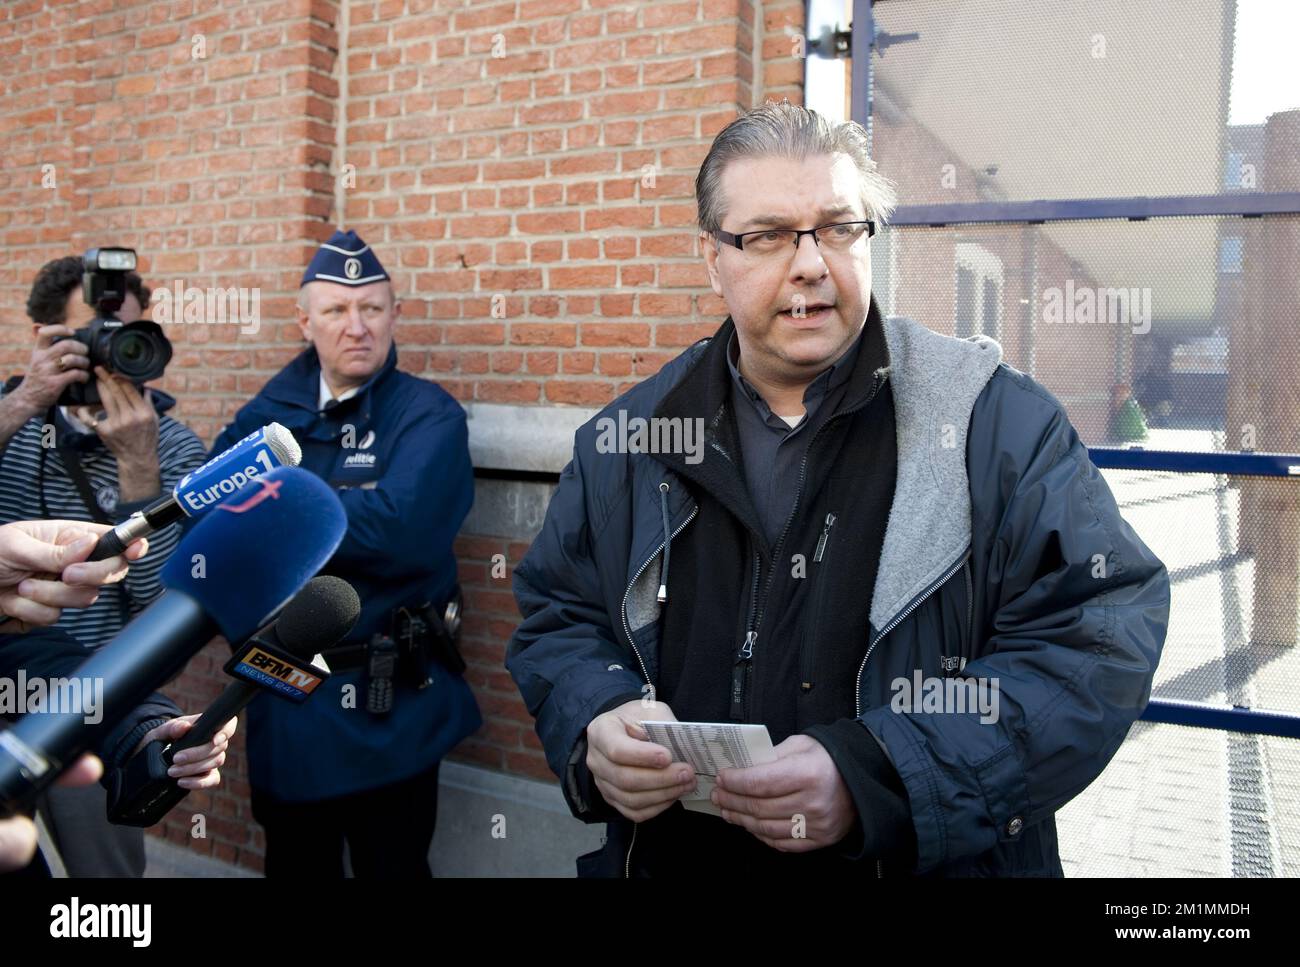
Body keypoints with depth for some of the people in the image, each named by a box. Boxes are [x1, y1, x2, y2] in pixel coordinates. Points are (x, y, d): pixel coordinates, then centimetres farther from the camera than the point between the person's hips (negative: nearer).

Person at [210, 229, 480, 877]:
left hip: (387, 710, -5)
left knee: (391, 864, 13)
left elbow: (397, 528, -27)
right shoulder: (272, 408, 5)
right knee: (295, 865, 23)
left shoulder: (429, 415, -11)